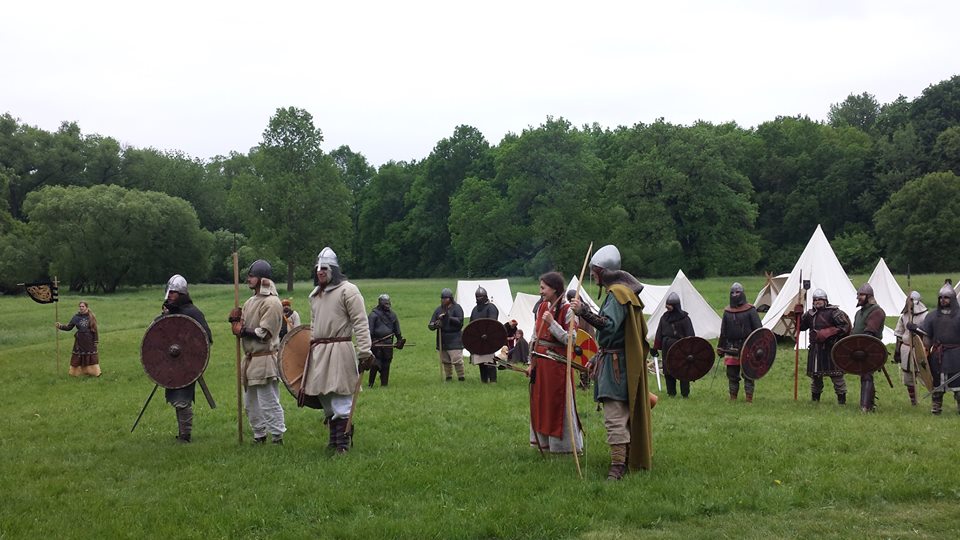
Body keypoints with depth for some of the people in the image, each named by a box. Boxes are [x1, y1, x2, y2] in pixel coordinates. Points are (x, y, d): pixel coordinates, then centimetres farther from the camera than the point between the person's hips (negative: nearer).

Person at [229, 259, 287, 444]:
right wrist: (235, 319, -5)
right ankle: (259, 436, 26)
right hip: (250, 358, 10)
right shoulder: (251, 301, 15)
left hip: (265, 360, -10)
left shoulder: (271, 303, -14)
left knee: (269, 403, -6)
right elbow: (240, 327, 15)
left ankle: (277, 438, 1)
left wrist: (242, 330, -12)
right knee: (250, 403, 16)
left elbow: (263, 334, -19)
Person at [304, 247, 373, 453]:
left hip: (340, 351, -8)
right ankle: (334, 438, 23)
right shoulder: (315, 294, 18)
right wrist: (311, 347, 23)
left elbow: (360, 323, -12)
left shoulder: (348, 290, -7)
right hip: (318, 352, 8)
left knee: (341, 400, -8)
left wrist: (364, 351, -18)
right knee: (326, 399, 12)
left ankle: (343, 443, -1)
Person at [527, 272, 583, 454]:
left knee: (558, 403, 0)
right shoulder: (542, 307, 9)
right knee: (540, 402, 12)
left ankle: (562, 443, 11)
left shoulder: (567, 310, -12)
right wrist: (531, 362, 13)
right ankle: (543, 441, 24)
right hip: (540, 362, 7)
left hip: (557, 362, -7)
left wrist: (552, 323, -23)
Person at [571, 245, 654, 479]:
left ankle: (617, 465, -14)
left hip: (617, 364, -11)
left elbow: (609, 325, -30)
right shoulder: (620, 291, 18)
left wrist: (584, 312, -37)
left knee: (614, 416, -13)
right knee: (625, 412, 18)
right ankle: (631, 458, 27)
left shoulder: (617, 293, -15)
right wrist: (597, 358, 21)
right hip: (618, 361, 11)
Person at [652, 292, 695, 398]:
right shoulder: (664, 318, 10)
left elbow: (690, 335, -5)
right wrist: (655, 348, 13)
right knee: (668, 371, 7)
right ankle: (671, 392, 18)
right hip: (667, 349, 5)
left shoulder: (684, 318, -5)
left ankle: (685, 393, 9)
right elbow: (659, 334, 15)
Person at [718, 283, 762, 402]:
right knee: (732, 374, 7)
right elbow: (723, 332, 18)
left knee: (748, 373, -2)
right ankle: (733, 397, 17)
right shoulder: (727, 311, 12)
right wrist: (721, 348, 15)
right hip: (731, 348, 4)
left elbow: (758, 329, -3)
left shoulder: (750, 310, -1)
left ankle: (749, 397, 3)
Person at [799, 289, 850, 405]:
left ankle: (841, 398, 3)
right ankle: (815, 398, 26)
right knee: (815, 374, 13)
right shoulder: (810, 313, 12)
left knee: (836, 373, -5)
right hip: (815, 348, 6)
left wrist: (828, 333, -20)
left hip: (831, 348, -6)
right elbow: (801, 326, 17)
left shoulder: (833, 312, -7)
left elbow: (844, 325, -13)